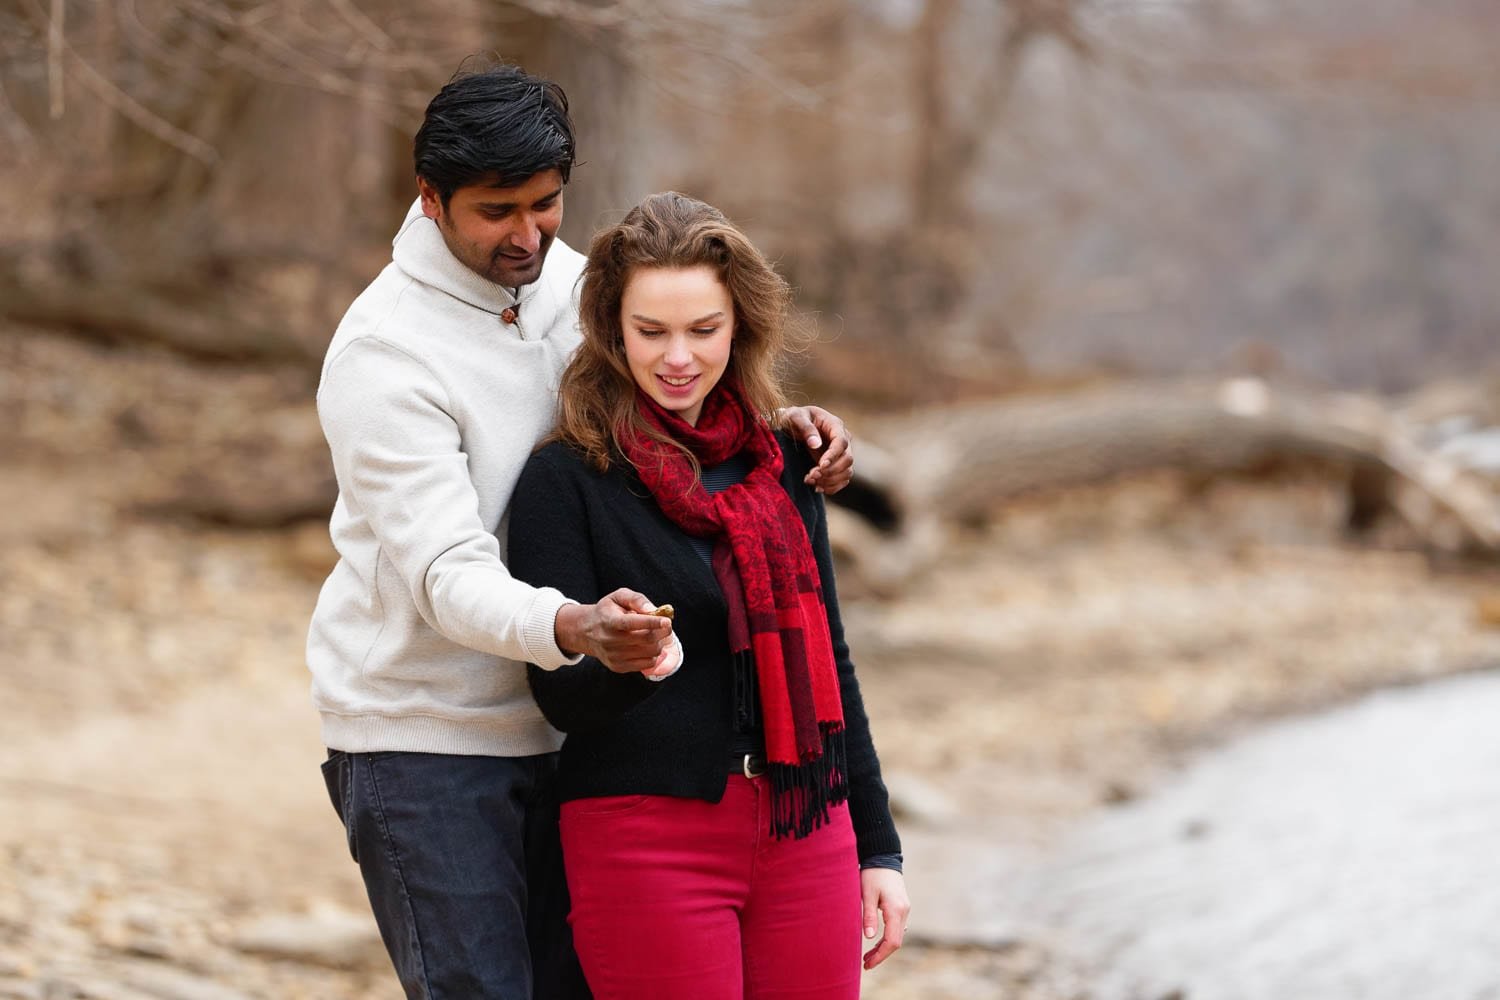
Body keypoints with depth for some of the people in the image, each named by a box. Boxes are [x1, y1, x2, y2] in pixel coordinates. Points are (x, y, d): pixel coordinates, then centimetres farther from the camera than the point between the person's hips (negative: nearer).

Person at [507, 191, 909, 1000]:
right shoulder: (565, 480, -5)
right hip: (650, 836, -4)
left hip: (805, 836, 5)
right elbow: (560, 695, -9)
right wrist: (628, 663, -31)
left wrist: (878, 847, 14)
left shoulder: (778, 464, 10)